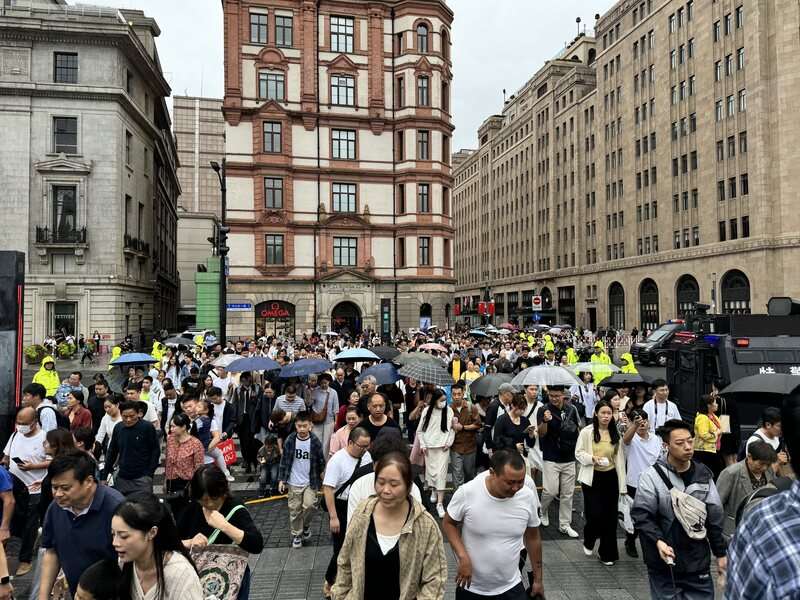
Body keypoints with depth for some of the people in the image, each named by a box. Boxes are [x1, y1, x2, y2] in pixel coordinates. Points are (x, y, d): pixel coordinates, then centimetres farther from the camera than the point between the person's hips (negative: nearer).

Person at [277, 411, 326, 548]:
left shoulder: (315, 442, -10)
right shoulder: (290, 440, -8)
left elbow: (321, 462, 0)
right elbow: (284, 461, 0)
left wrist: (320, 480, 3)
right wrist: (281, 479, -1)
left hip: (310, 482, -1)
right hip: (293, 483, 1)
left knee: (310, 505, -15)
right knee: (294, 510, 8)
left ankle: (306, 525, 15)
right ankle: (296, 534, 28)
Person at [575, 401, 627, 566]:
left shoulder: (616, 434, 2)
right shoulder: (587, 431, -9)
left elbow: (620, 459, 4)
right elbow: (578, 453, -3)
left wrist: (622, 484, 3)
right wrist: (592, 458, -23)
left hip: (610, 477, 3)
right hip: (592, 478, -3)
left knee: (609, 516, 7)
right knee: (594, 514, -6)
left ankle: (607, 553, 23)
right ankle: (588, 541, 26)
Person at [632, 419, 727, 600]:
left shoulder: (703, 474, 3)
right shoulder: (652, 476, -12)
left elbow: (715, 517, 10)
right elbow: (640, 515, -11)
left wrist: (720, 553, 12)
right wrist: (658, 541, -25)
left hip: (698, 561, 4)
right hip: (664, 563, -4)